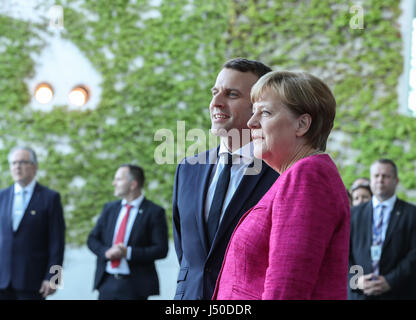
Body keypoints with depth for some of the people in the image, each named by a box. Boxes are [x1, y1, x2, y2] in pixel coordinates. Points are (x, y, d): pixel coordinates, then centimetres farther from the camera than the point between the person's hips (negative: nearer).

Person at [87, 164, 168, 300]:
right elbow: (92, 239, 13)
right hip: (107, 282, 5)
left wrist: (128, 252, -17)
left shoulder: (154, 212, -4)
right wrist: (106, 252, -9)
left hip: (134, 286, -5)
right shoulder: (109, 208, 13)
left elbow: (161, 249, -9)